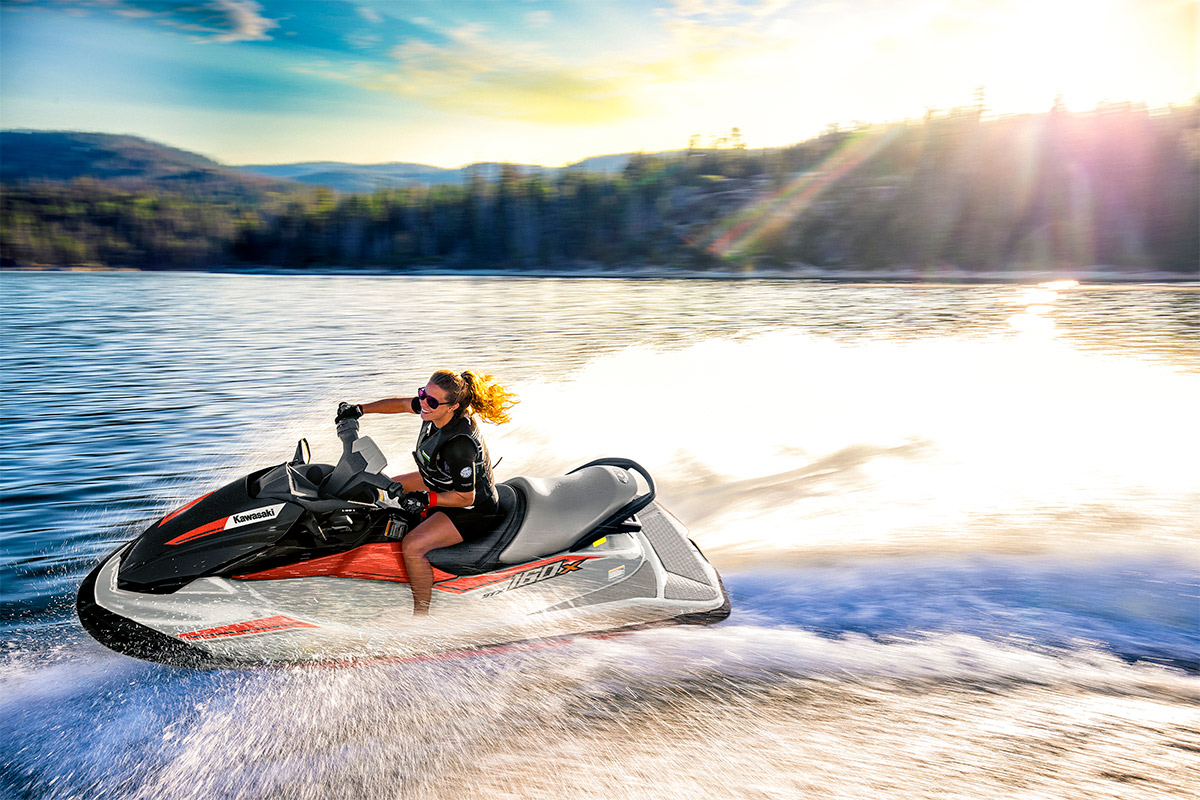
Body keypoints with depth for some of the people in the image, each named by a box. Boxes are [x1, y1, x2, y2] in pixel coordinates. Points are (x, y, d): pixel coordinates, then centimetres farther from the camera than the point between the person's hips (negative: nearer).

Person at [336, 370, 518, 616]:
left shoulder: (459, 445, -37)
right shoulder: (435, 409, -14)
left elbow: (465, 497, -28)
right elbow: (402, 404, 6)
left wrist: (426, 499, -34)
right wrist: (360, 409, 0)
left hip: (473, 511, -10)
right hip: (443, 484, 10)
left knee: (412, 546, -25)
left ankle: (421, 616, -11)